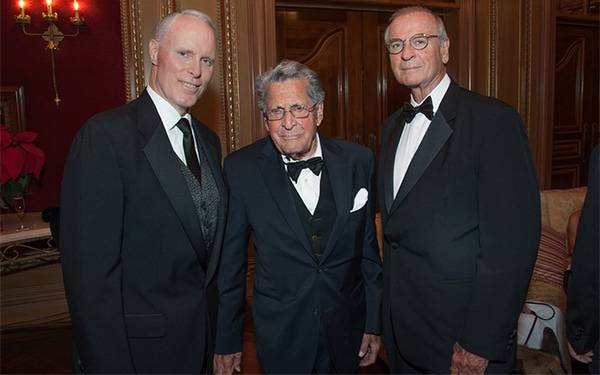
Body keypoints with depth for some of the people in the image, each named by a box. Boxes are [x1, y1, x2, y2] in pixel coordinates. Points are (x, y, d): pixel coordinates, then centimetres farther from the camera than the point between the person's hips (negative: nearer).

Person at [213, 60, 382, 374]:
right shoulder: (241, 169, -13)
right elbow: (230, 260, -6)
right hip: (280, 335, -2)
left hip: (346, 332, 2)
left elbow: (369, 248, 0)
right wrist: (227, 340, 0)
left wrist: (374, 324, 5)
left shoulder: (358, 161, -7)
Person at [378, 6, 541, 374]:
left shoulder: (494, 119, -15)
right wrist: (388, 313, 10)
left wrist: (481, 345, -19)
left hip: (460, 335, -6)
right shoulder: (393, 126, 8)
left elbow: (512, 243, -19)